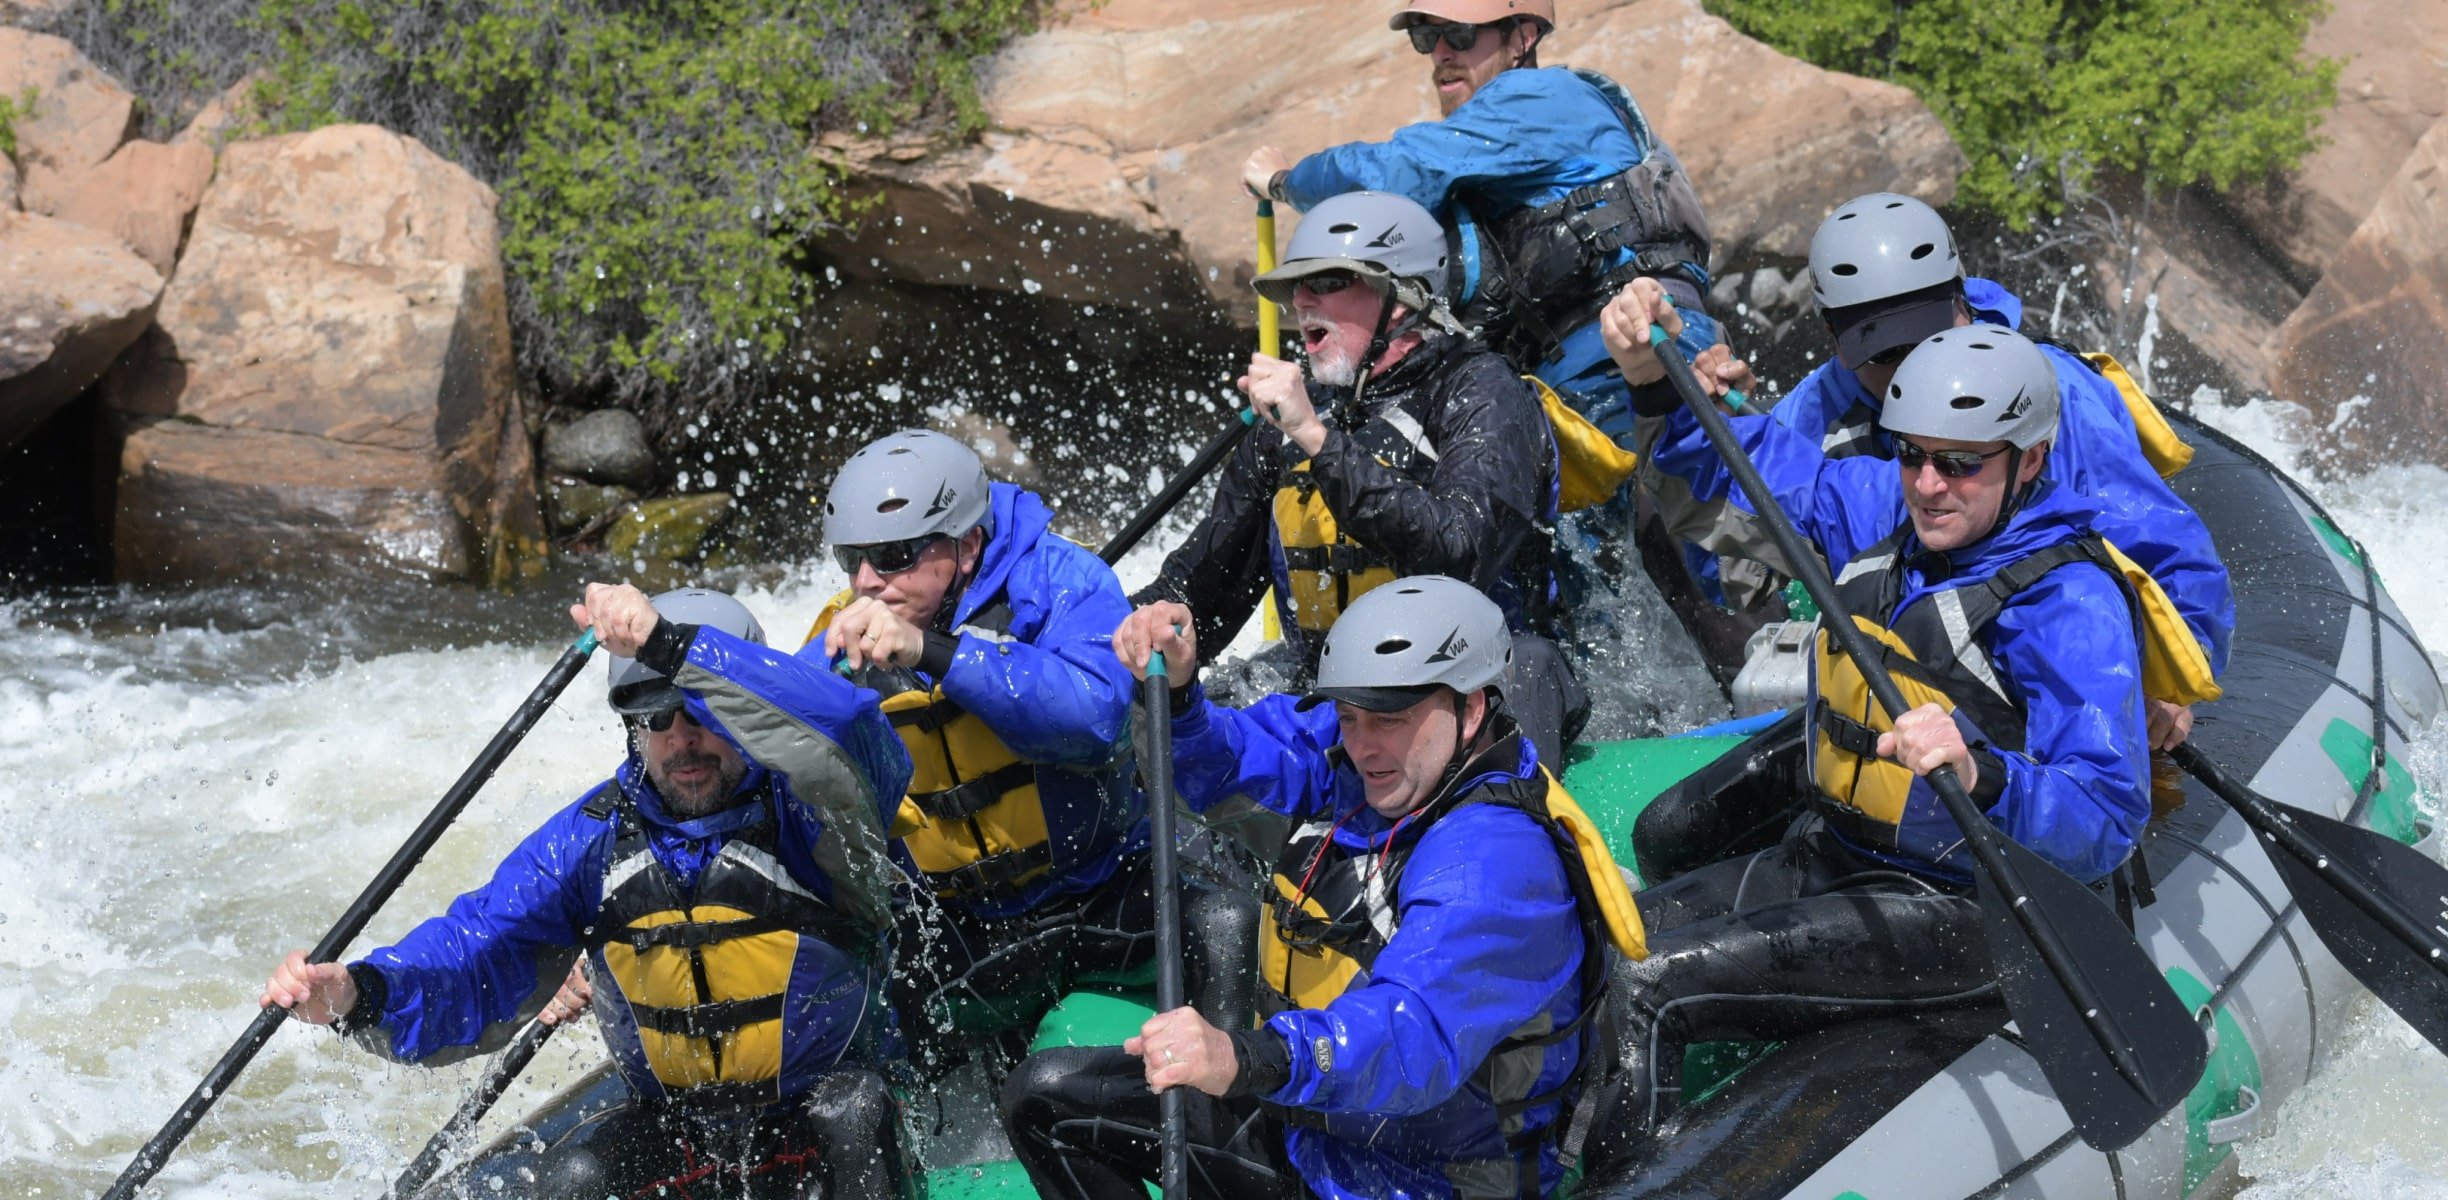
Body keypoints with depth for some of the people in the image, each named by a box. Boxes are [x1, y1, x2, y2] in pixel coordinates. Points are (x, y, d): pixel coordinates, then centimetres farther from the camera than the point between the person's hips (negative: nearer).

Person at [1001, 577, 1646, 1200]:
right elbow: (1215, 764, 5)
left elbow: (1415, 1035, -46)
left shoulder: (1494, 860, -31)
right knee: (1046, 1096, 10)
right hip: (1303, 1121, 9)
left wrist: (1248, 1059, -63)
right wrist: (1172, 691, -19)